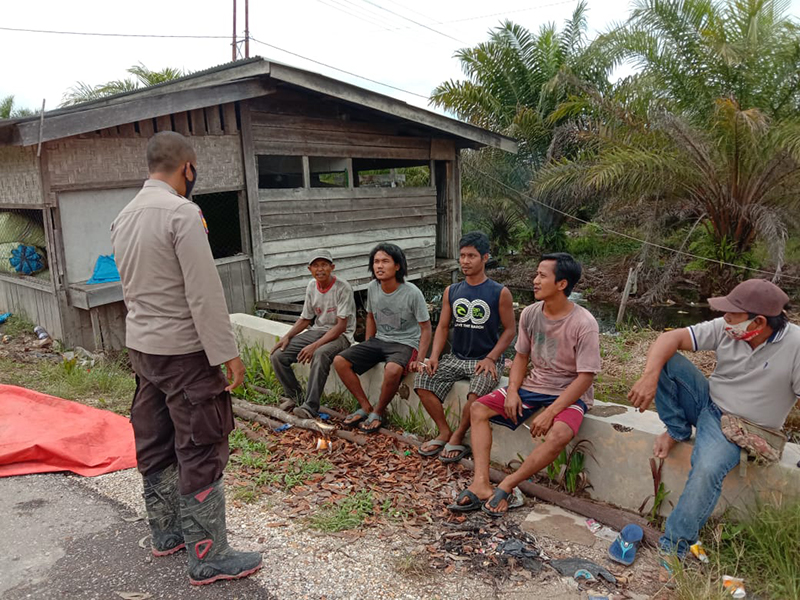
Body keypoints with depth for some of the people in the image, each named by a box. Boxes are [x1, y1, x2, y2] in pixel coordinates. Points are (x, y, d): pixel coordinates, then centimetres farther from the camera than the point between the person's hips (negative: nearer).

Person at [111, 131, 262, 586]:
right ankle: (208, 558, 10)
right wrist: (227, 354, -18)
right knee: (201, 453, 0)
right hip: (184, 350, -9)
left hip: (141, 345, 9)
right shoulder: (182, 212, -18)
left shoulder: (125, 217, 8)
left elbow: (131, 286, 14)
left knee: (154, 445, 18)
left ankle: (166, 533, 33)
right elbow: (205, 292, -21)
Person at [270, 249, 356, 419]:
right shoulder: (312, 286, 4)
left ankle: (310, 407, -31)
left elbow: (341, 326, -19)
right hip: (316, 331, 7)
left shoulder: (343, 288, -16)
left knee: (320, 354, -40)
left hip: (340, 335, -6)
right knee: (277, 356, -10)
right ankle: (295, 396, 11)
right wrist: (287, 336, -4)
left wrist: (315, 345, -27)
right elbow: (305, 319, 13)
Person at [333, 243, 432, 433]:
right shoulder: (373, 288, -2)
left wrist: (419, 359, -20)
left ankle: (378, 412, -10)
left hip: (405, 344, -6)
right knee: (340, 361, -9)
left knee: (392, 370, -38)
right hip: (379, 340, 6)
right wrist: (367, 349, 11)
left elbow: (426, 328, -10)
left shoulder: (412, 293, -17)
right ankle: (366, 407, 2)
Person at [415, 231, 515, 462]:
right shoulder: (451, 292, 8)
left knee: (476, 394, -32)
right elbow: (443, 326, 9)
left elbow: (509, 330, -3)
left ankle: (458, 438, -6)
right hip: (456, 357, 5)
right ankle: (445, 433, 2)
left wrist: (490, 359, -15)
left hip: (486, 360, -4)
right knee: (422, 382, -15)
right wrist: (434, 355, -7)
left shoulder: (500, 293, -5)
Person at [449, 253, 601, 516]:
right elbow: (521, 356, 7)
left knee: (559, 434, -36)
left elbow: (585, 376, -19)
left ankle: (506, 486, -19)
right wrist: (513, 391, -10)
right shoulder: (530, 314, -3)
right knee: (479, 408, -8)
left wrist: (551, 412, -25)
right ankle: (481, 484, -16)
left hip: (569, 393, -6)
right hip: (532, 385, 6)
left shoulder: (584, 324, -19)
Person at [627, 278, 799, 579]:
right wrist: (650, 377, -32)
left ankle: (673, 548, -16)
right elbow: (669, 338, -15)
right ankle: (678, 431, -3)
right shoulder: (725, 329, -10)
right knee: (664, 359, -18)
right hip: (706, 400, 4)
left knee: (707, 470, -33)